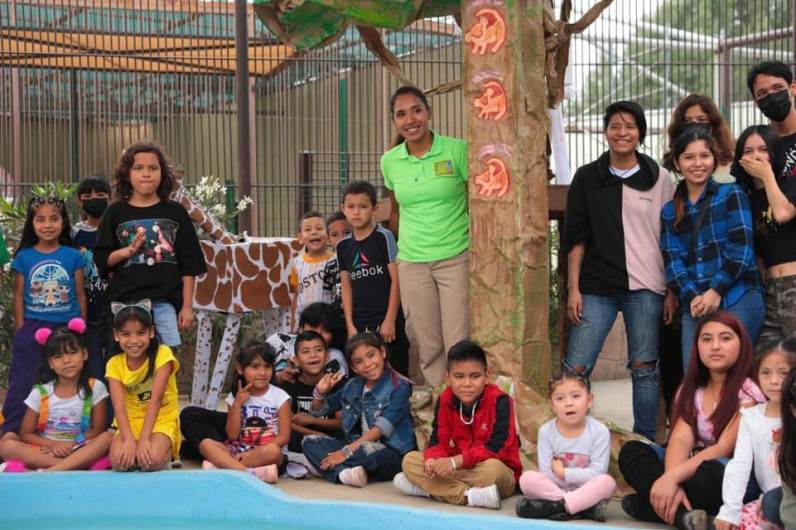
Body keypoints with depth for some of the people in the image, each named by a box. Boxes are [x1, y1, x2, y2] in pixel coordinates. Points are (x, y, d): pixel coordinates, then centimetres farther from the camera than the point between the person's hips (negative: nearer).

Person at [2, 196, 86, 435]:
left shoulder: (73, 256, 0)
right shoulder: (24, 256, 0)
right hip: (33, 328, 0)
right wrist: (20, 330, 0)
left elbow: (80, 294, 5)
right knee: (23, 384, 4)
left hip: (67, 328, 0)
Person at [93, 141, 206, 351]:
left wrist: (187, 306, 1)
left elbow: (188, 264, 6)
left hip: (165, 302, 0)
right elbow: (101, 260, 6)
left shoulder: (175, 213, 6)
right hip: (125, 302, 0)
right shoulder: (116, 213, 6)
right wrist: (127, 251, -13)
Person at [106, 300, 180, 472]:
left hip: (161, 420, -2)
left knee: (152, 461, -30)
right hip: (130, 422, 2)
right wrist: (129, 440, -35)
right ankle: (132, 451, 5)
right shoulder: (115, 364, -7)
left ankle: (165, 451, 2)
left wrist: (144, 439, -32)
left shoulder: (162, 354, -15)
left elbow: (156, 399, -23)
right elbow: (119, 405, -19)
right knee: (119, 461, -27)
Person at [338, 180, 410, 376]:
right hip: (359, 325, 4)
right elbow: (346, 286, 10)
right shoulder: (343, 246, 8)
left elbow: (396, 280, -7)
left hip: (386, 322, -4)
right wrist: (350, 325, 3)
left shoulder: (383, 237, -4)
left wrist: (390, 320, -11)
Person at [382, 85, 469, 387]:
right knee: (429, 346, 8)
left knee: (458, 345, -5)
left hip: (457, 259, -3)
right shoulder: (390, 161, 4)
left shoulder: (457, 150, -6)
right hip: (412, 264, 3)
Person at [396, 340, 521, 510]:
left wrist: (455, 462, -32)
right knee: (410, 460, -12)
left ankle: (433, 489, -26)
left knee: (492, 468, -41)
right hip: (460, 470, 6)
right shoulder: (445, 400, -1)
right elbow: (439, 440, -2)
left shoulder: (499, 401, -17)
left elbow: (497, 447, -25)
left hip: (501, 470, -6)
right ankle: (468, 496, -26)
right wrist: (432, 459, -27)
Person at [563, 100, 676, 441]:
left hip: (646, 288, 0)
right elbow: (576, 237, 6)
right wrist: (573, 289, 0)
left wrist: (673, 292, 2)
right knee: (575, 369, -4)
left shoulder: (659, 179, 5)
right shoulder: (587, 177, 6)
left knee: (644, 370, 5)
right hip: (596, 288, 0)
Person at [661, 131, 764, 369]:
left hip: (738, 300, -3)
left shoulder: (731, 194, 7)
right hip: (694, 307, 3)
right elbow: (671, 261, 6)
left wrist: (716, 292, -13)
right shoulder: (669, 211, 17)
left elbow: (740, 249, -4)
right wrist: (692, 298, -11)